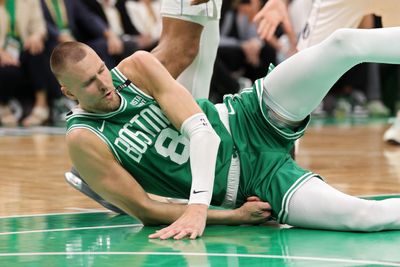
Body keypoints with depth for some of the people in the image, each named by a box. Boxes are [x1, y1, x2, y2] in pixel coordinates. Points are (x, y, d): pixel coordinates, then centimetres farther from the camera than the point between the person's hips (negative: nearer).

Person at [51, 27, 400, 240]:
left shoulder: (136, 66, -6)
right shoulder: (84, 141, -14)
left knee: (344, 43, -19)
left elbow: (201, 131, -15)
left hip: (250, 120, 3)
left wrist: (198, 207, -30)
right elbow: (144, 210, -12)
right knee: (361, 215, -26)